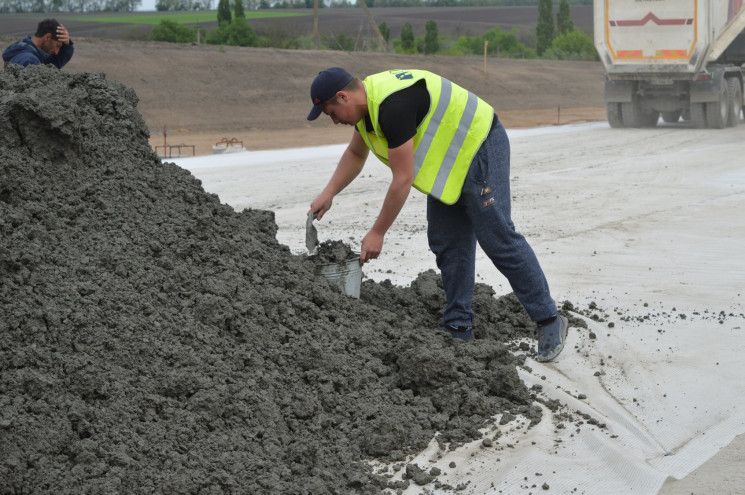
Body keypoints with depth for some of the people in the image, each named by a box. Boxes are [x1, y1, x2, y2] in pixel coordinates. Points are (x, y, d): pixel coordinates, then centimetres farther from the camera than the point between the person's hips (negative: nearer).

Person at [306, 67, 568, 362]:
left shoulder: (392, 106, -29)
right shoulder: (366, 102, 3)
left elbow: (403, 180, -26)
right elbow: (355, 154, 23)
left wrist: (377, 234, -18)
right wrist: (328, 194, 11)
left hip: (479, 146, -10)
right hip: (449, 157, 10)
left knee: (498, 238, -11)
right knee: (447, 243, 7)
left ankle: (549, 322, -5)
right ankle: (458, 328, 13)